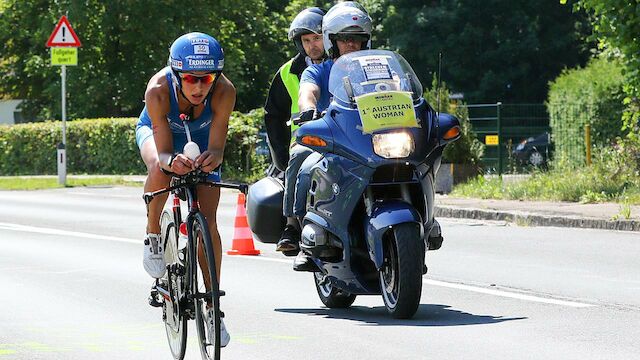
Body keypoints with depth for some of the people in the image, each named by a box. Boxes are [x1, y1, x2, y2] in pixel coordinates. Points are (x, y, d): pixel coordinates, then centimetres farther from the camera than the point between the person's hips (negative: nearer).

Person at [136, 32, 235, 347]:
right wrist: (172, 162, -60)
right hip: (156, 131, -1)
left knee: (208, 222, -9)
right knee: (160, 169, -38)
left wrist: (211, 158, -59)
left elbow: (216, 149, -35)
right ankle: (153, 236, -11)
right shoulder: (159, 90, -38)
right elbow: (163, 152, -38)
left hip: (200, 138, 1)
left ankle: (212, 307, 2)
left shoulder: (224, 92, -36)